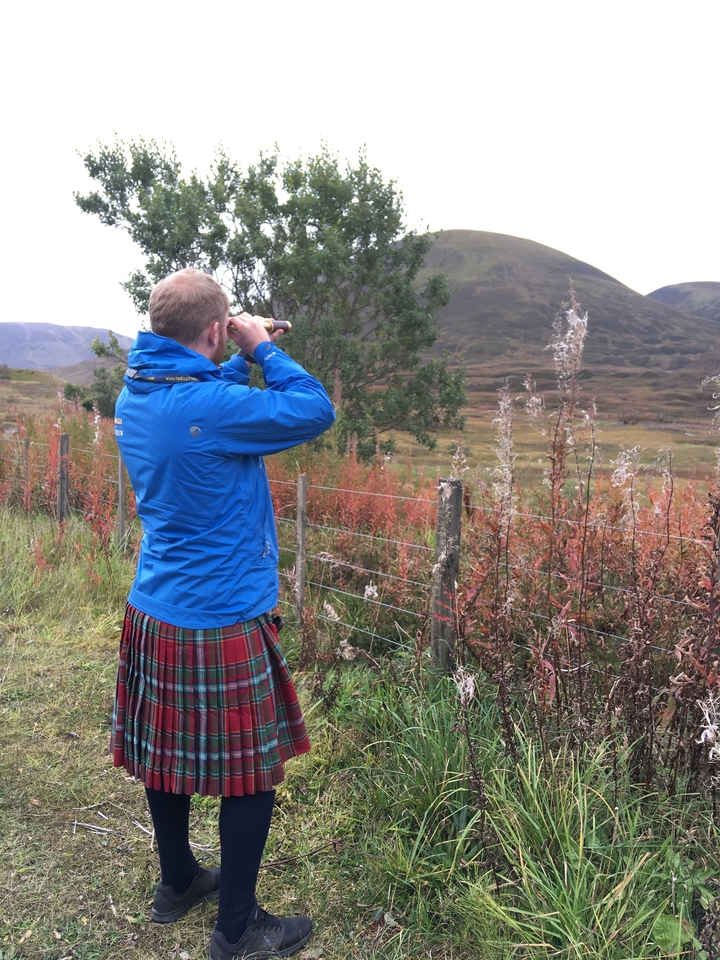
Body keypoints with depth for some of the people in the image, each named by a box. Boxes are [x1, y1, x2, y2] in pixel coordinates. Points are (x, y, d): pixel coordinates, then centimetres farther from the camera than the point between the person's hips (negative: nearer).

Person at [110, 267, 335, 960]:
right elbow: (314, 410, -16)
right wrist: (261, 349, -6)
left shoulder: (134, 396, 4)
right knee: (251, 773, 8)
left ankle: (177, 883, 43)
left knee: (164, 754, 22)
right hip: (220, 626, -9)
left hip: (152, 613, 9)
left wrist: (246, 359, 12)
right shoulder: (212, 408, -23)